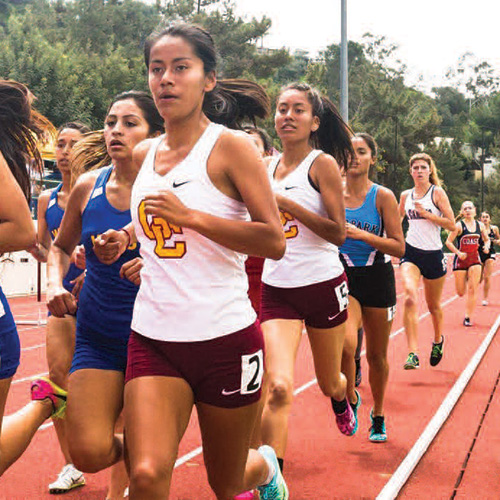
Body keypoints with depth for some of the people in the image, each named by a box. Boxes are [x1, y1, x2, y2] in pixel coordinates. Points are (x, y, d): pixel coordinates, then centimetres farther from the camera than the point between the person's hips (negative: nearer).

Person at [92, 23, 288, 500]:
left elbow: (274, 241, -14)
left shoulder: (230, 146, -8)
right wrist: (126, 237, 5)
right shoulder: (144, 155, 8)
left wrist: (191, 217, -20)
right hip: (153, 337, 4)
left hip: (224, 338, -3)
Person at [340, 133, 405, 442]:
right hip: (343, 277, 0)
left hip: (377, 278, 0)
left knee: (377, 355, 10)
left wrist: (362, 235, -19)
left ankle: (378, 417, 32)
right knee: (345, 344, -24)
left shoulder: (383, 196, -5)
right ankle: (351, 399, 6)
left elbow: (399, 247, -8)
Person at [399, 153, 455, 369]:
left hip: (433, 254, -1)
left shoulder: (437, 193, -2)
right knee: (410, 297, -22)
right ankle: (412, 354, -26)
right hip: (411, 253, 1)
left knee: (433, 305, 13)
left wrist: (426, 213, -17)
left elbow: (451, 224, -9)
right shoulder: (406, 195, 8)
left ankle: (438, 339, 43)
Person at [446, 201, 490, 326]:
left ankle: (468, 317, 0)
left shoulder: (480, 225, 5)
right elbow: (448, 242, -7)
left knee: (472, 290, -8)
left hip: (475, 259, 2)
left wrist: (486, 246, -4)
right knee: (461, 293, 3)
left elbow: (487, 239, 18)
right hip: (460, 260, -2)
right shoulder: (459, 225, -7)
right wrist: (458, 253, -20)